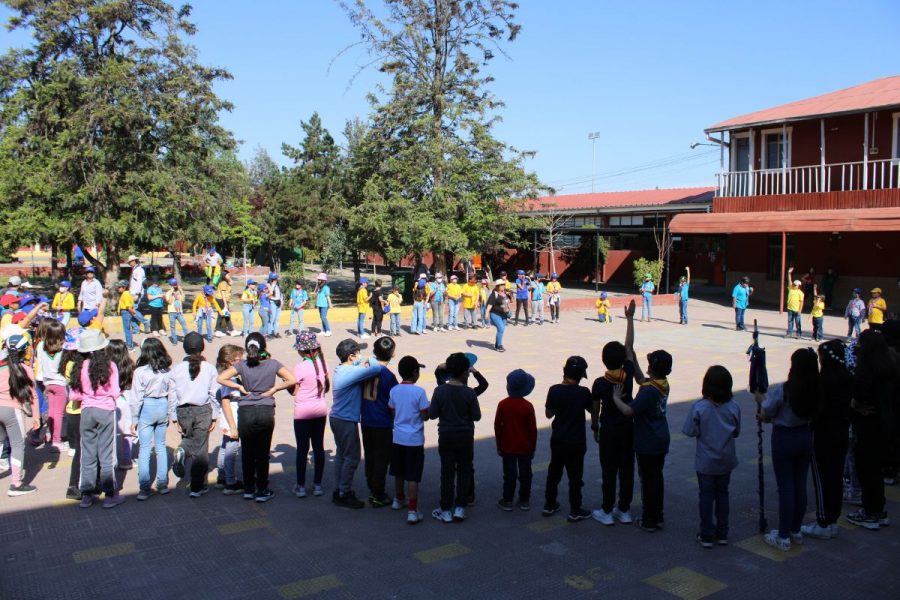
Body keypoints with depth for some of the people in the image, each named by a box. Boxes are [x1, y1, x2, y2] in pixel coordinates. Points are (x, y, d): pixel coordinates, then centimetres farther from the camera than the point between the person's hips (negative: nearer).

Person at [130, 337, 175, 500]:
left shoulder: (140, 371, -13)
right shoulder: (168, 371, -2)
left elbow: (137, 398, -10)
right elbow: (172, 395, 3)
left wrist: (134, 419, -1)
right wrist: (170, 414, 14)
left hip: (147, 408, -3)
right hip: (163, 407, 3)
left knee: (145, 449, 2)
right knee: (161, 446, 14)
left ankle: (144, 488, 1)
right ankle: (162, 484, 19)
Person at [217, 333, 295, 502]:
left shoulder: (242, 365, -3)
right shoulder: (272, 364, -3)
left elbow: (220, 378, -12)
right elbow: (292, 380, -9)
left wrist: (240, 387, -4)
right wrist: (274, 389, -1)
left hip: (245, 412, 1)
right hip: (266, 412, 0)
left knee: (247, 453, 14)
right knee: (263, 453, 8)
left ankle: (248, 489, 22)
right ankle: (262, 491, 13)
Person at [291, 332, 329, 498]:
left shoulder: (300, 367, -16)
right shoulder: (323, 363, 0)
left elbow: (294, 391, -9)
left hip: (303, 412, -5)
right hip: (320, 410, 5)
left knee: (302, 449, 4)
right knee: (319, 447, 10)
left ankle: (301, 486, 12)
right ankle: (317, 485, 17)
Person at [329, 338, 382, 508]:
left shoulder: (340, 368, 8)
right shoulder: (352, 372, -22)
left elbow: (361, 361, 22)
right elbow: (377, 369, -24)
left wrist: (363, 364, 0)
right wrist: (366, 365, -5)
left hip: (336, 418, 10)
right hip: (347, 421, -10)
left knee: (341, 454, 18)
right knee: (352, 458, 0)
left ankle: (339, 490, 27)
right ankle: (344, 494, 7)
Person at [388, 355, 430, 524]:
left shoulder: (394, 390, -1)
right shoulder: (419, 392, -16)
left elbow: (392, 413, 8)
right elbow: (425, 416, -12)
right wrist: (424, 410, 8)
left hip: (398, 438, 5)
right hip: (414, 440, -5)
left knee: (399, 472, 22)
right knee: (413, 476, -1)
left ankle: (398, 499, 40)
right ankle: (412, 511, -3)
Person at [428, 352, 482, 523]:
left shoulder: (440, 391, -12)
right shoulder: (469, 393, -14)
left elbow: (432, 414, -8)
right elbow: (476, 416, -8)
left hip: (446, 436, 1)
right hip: (465, 437, -1)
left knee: (447, 472, 10)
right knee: (464, 472, 14)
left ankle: (446, 510, 14)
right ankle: (460, 507, 14)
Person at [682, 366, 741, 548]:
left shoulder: (698, 407, -19)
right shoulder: (734, 408, -9)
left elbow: (690, 432, -15)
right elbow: (736, 433, 2)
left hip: (705, 462, -3)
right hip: (726, 461, 3)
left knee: (706, 496, 8)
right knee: (722, 494, 15)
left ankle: (707, 536, 13)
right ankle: (722, 534, 24)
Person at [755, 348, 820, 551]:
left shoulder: (781, 390, -22)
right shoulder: (816, 391, -6)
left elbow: (765, 415, -14)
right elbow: (811, 414, 7)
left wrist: (762, 399, 6)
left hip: (784, 439, -5)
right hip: (805, 437, 5)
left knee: (786, 488, 2)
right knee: (800, 486, 14)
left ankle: (783, 537, 10)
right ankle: (796, 531, 27)